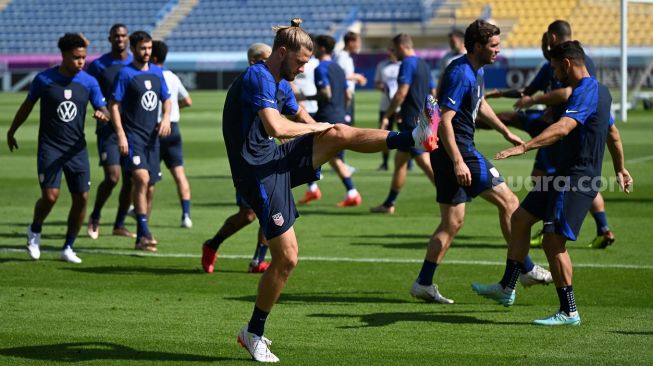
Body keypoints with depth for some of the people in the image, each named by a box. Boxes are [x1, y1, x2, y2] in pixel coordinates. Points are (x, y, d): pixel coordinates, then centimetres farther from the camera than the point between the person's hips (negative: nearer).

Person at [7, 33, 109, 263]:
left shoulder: (89, 82, 1)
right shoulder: (44, 79, -5)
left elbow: (104, 110, 2)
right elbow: (28, 105, 9)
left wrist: (102, 115, -23)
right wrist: (12, 131, 18)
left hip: (77, 149, 3)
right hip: (50, 147, -3)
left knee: (81, 198, -3)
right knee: (50, 196, -15)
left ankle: (68, 248, 12)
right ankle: (35, 231, 16)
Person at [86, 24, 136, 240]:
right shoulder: (99, 65, -3)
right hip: (108, 130, -4)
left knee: (131, 179, 3)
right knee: (112, 177, -13)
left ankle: (119, 225, 17)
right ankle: (94, 218, 10)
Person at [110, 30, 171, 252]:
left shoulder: (157, 73, 12)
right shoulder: (125, 74, -5)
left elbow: (166, 99, 21)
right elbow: (114, 105, -7)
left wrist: (166, 117, 0)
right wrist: (120, 134, -16)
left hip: (152, 137, 6)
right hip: (132, 136, -6)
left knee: (149, 188, 7)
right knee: (142, 178, -23)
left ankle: (141, 239, 16)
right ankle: (144, 233, -22)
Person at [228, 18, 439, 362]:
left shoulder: (281, 84, 13)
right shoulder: (257, 78, -18)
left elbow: (300, 117, 32)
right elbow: (276, 128, -31)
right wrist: (315, 128, -14)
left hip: (279, 161, 9)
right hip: (260, 174, -9)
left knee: (339, 133, 0)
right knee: (286, 258, -5)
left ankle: (414, 138, 7)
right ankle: (254, 334, 9)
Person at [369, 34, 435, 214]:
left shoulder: (408, 64, -12)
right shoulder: (422, 64, 16)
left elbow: (402, 92, -19)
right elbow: (432, 93, 20)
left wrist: (386, 116, -16)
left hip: (412, 121, -10)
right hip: (423, 119, 10)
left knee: (424, 161, -7)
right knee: (400, 159, 12)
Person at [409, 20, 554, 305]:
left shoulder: (476, 71, 13)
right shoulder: (460, 74, -18)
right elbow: (445, 121, -24)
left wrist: (506, 133, 37)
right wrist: (458, 162, -28)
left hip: (455, 153, 10)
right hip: (457, 150, -10)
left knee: (452, 222, 10)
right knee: (508, 202, -2)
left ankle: (424, 283, 9)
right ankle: (526, 270, 5)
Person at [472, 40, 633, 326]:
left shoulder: (585, 93, -19)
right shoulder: (599, 91, 15)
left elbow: (562, 128, -36)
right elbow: (612, 133, 28)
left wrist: (524, 147, -45)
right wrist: (620, 169, 40)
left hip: (576, 179, -11)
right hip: (565, 174, 11)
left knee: (553, 241, -11)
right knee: (520, 218, 15)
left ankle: (569, 313, -3)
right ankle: (506, 289, 22)